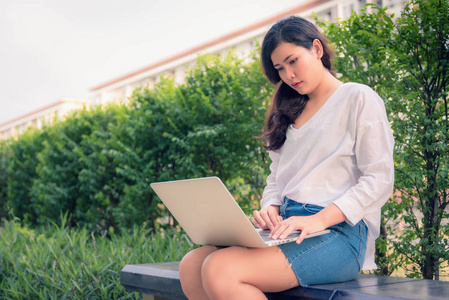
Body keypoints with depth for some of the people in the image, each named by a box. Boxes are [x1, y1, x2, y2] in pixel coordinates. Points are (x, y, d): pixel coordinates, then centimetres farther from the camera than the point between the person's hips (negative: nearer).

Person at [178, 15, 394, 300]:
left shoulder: (358, 98, 4)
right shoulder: (291, 113, 24)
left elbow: (380, 180, -6)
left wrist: (320, 219, -18)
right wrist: (270, 209, -1)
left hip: (338, 231, -6)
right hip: (288, 228, 7)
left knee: (220, 270, -29)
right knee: (191, 265, -19)